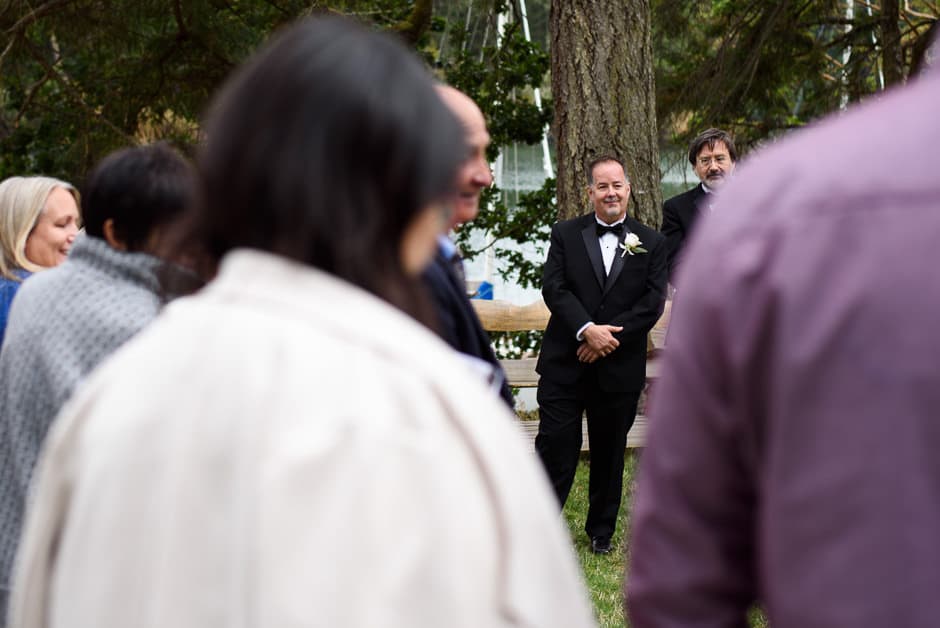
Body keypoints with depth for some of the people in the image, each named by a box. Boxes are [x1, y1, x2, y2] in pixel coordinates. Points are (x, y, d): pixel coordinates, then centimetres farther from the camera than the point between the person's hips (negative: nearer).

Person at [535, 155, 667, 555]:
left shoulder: (651, 243, 6)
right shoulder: (566, 234, 5)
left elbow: (652, 303, -3)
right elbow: (553, 288, -5)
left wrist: (609, 336, -14)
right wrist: (587, 330, -19)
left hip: (619, 366, 1)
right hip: (564, 363, -1)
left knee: (610, 450, 11)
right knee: (556, 446, -4)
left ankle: (601, 531, 24)